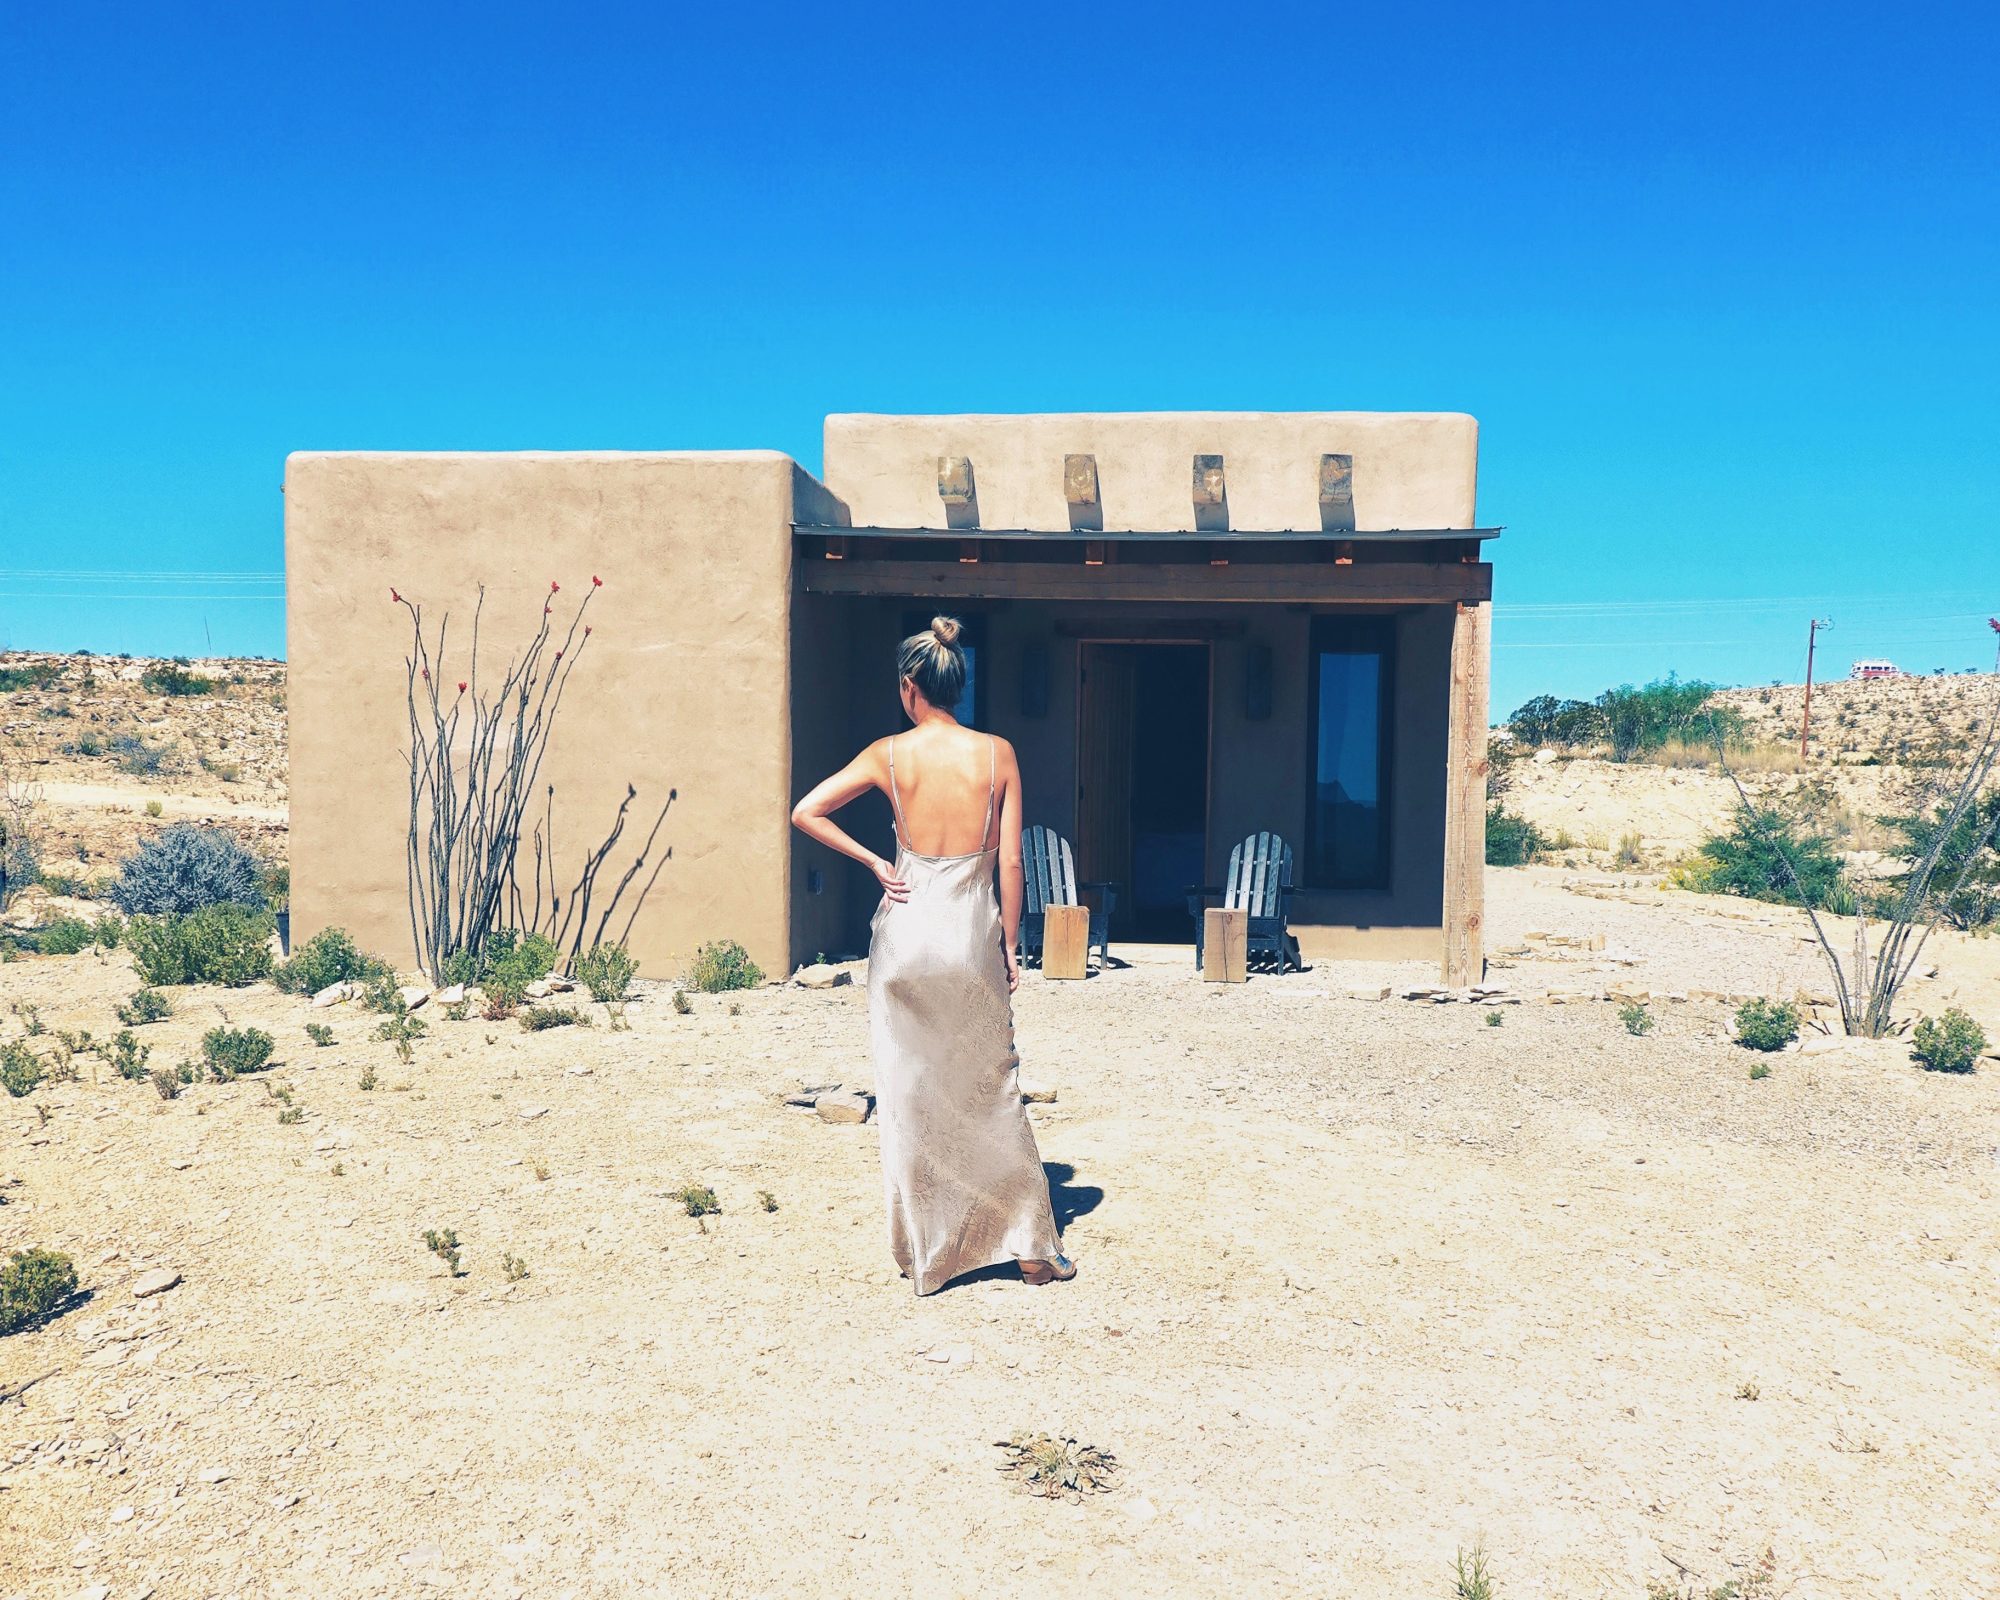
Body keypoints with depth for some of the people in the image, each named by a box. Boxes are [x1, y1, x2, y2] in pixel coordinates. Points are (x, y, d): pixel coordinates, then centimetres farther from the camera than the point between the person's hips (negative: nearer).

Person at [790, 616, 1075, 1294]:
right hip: (973, 934, 1)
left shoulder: (889, 754, -3)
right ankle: (1032, 1246, 18)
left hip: (906, 931, 0)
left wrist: (874, 862, 2)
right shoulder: (997, 753, -2)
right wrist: (1009, 945, 6)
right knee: (992, 1089, 12)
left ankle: (925, 1253, 18)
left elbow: (806, 813, -6)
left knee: (909, 1090, 10)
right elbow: (1011, 862, -2)